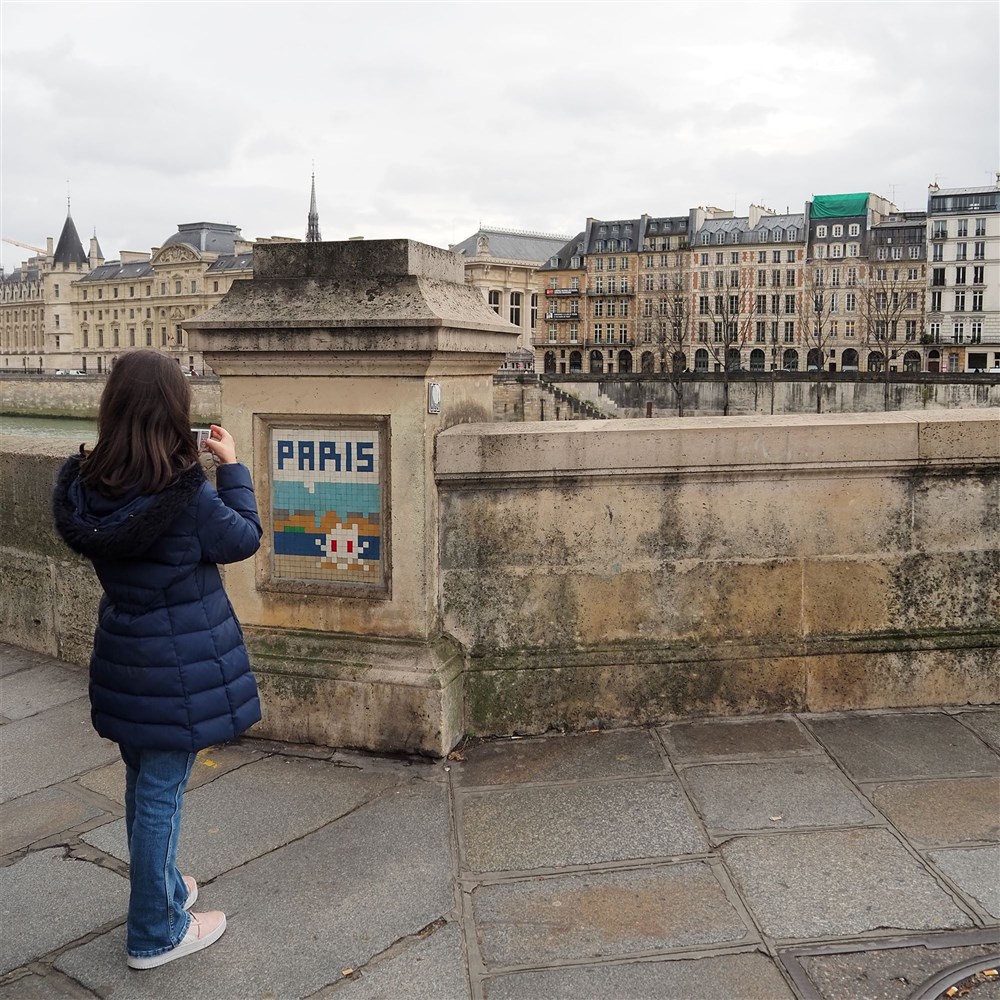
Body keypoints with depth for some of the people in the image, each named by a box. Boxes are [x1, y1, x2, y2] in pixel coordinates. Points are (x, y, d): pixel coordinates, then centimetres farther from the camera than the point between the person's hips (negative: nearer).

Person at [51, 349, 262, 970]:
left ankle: (163, 888, 44)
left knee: (144, 784, 23)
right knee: (162, 792, 6)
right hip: (179, 667, -7)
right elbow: (244, 539, -8)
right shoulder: (185, 494, -24)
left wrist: (196, 468, 4)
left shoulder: (88, 486, -7)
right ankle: (155, 934, 23)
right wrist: (231, 466, 0)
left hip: (124, 658, 7)